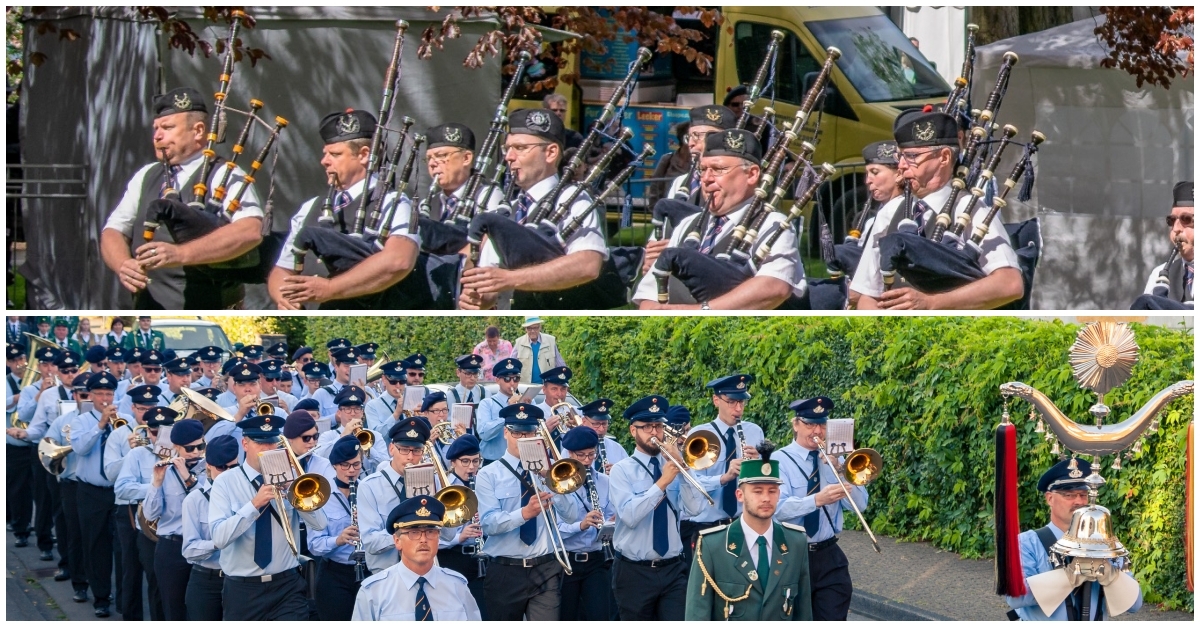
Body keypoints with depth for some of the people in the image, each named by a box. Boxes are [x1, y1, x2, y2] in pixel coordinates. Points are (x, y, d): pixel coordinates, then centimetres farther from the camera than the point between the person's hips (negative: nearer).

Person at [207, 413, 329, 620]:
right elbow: (219, 538, -17)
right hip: (242, 589, -1)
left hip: (287, 587, 1)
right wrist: (254, 504, -27)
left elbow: (319, 524, -6)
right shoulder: (224, 483, -3)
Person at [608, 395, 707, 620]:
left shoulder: (672, 466, 6)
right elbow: (630, 515, -20)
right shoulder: (621, 470, -4)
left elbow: (694, 508, -8)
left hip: (673, 570, 2)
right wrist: (662, 483, -25)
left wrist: (683, 467, -16)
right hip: (634, 573, -2)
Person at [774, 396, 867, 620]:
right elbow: (779, 507, -22)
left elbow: (859, 505, -2)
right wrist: (817, 500, -37)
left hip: (829, 557, 3)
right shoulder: (781, 460, -6)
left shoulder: (834, 459, 8)